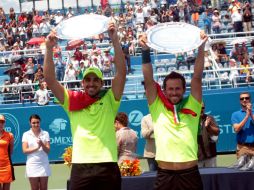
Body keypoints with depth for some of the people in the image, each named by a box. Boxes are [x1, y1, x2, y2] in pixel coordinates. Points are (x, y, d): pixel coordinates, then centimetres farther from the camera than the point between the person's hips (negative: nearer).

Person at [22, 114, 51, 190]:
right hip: (32, 165, -1)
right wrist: (37, 147, -15)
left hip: (44, 164, 1)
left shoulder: (45, 134, 4)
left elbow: (48, 150, 0)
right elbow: (25, 150, -5)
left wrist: (42, 145, -20)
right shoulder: (26, 134, 2)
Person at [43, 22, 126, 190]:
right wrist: (49, 48, -7)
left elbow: (122, 72, -2)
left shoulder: (109, 100, 9)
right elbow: (50, 79, 2)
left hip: (108, 167, 0)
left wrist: (115, 41, -10)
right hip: (80, 168, 0)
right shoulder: (72, 101, 10)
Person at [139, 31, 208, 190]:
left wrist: (201, 48, -8)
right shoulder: (157, 107, 7)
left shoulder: (192, 106, 7)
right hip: (165, 175, 0)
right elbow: (149, 80, 0)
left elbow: (197, 77, 0)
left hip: (190, 174, 0)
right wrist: (146, 51, -9)